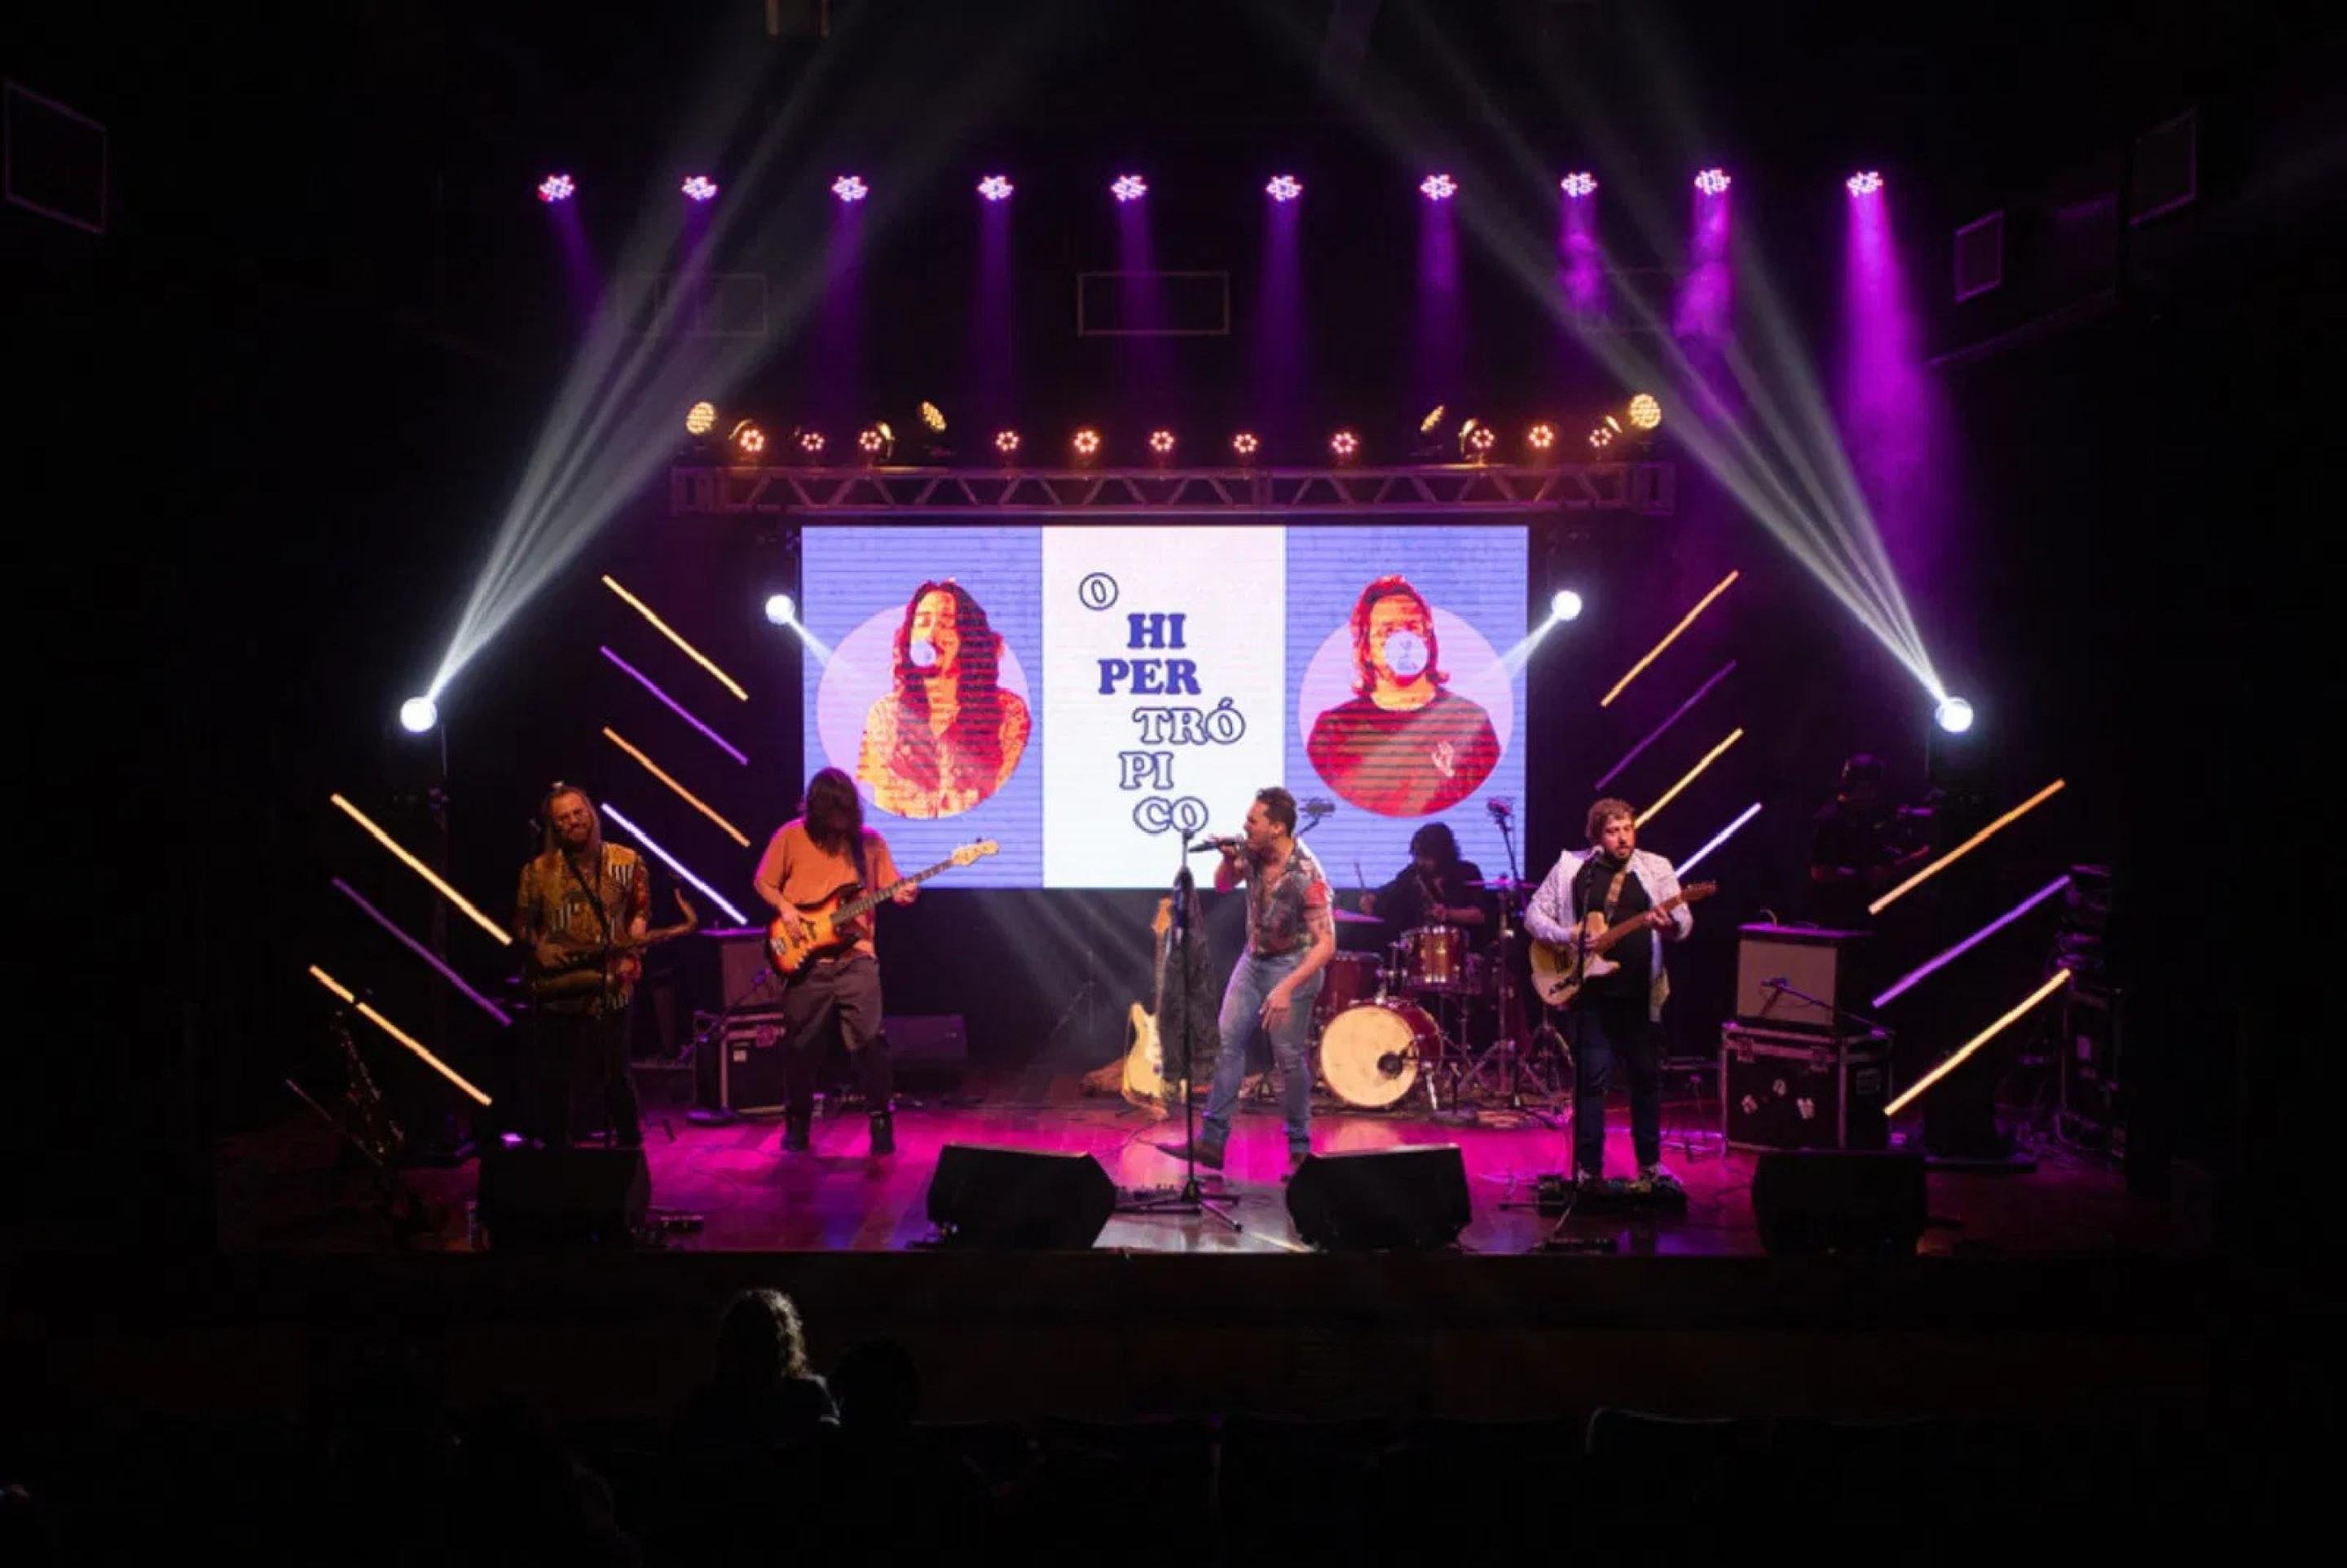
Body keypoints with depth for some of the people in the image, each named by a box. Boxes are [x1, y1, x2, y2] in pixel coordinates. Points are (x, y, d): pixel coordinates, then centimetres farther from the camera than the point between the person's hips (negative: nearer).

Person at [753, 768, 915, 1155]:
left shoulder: (869, 840, 5)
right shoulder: (790, 837, 0)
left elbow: (890, 888, 7)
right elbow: (764, 883, 8)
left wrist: (903, 894, -15)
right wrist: (785, 909, -8)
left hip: (856, 958, 0)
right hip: (806, 959, 0)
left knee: (869, 1041, -9)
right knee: (801, 1046, 7)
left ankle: (881, 1122, 4)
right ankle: (797, 1125, 24)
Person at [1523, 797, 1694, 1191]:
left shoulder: (1656, 868, 3)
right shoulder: (1571, 868, 2)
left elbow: (1684, 921, -3)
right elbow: (1533, 915, 4)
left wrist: (1669, 926, -27)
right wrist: (1566, 935, -14)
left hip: (1641, 993, 2)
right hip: (1589, 992, -1)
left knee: (1647, 1077, 10)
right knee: (1591, 1078, 0)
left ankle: (1650, 1165, 24)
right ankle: (1588, 1169, 8)